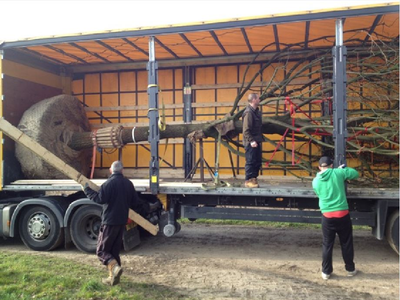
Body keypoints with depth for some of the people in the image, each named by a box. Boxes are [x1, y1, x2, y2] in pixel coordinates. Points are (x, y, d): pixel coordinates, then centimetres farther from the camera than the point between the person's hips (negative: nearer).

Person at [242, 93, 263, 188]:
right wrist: (251, 141, -22)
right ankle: (248, 181, 4)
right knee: (250, 162, -4)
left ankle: (254, 179, 21)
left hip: (256, 142, 9)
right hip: (251, 143, -9)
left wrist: (258, 139, 12)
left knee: (257, 162, 12)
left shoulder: (256, 111, 14)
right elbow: (246, 130, -20)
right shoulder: (248, 112, -15)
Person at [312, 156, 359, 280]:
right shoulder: (337, 173, -4)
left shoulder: (315, 181, 2)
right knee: (346, 243, 16)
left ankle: (326, 272, 19)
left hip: (327, 216, 1)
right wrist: (343, 169, 23)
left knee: (327, 245, 12)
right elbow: (355, 173, 7)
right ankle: (350, 269, 31)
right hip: (342, 215, -1)